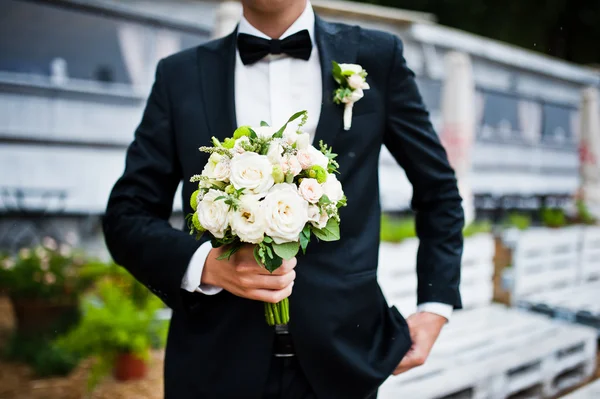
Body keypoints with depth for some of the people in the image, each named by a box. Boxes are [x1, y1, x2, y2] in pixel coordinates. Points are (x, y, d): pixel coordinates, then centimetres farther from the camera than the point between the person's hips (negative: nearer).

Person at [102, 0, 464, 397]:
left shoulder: (377, 57, 2)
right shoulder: (180, 74, 2)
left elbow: (438, 190, 9)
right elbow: (126, 215, 2)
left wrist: (435, 306, 2)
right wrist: (206, 265, -15)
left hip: (340, 356, 0)